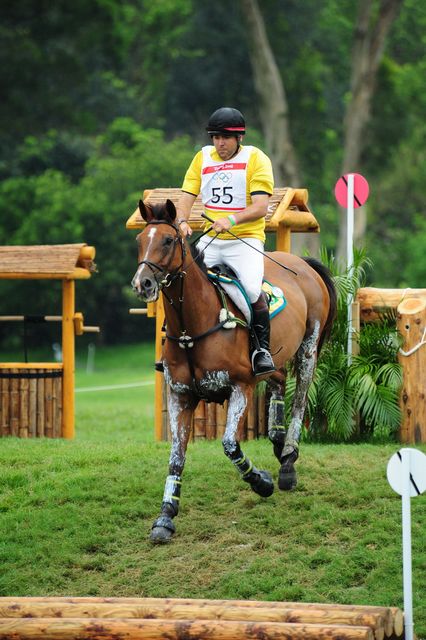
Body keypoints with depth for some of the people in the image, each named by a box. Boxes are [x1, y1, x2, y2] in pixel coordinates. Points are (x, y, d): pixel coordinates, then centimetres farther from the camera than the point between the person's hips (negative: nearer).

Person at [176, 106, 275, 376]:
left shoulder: (256, 159, -3)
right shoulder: (203, 158, 11)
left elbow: (260, 207, -13)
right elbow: (187, 197, 6)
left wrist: (232, 220, -30)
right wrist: (182, 221, -16)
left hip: (246, 240, -5)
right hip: (209, 241, 5)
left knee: (252, 288, -28)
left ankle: (262, 347, -11)